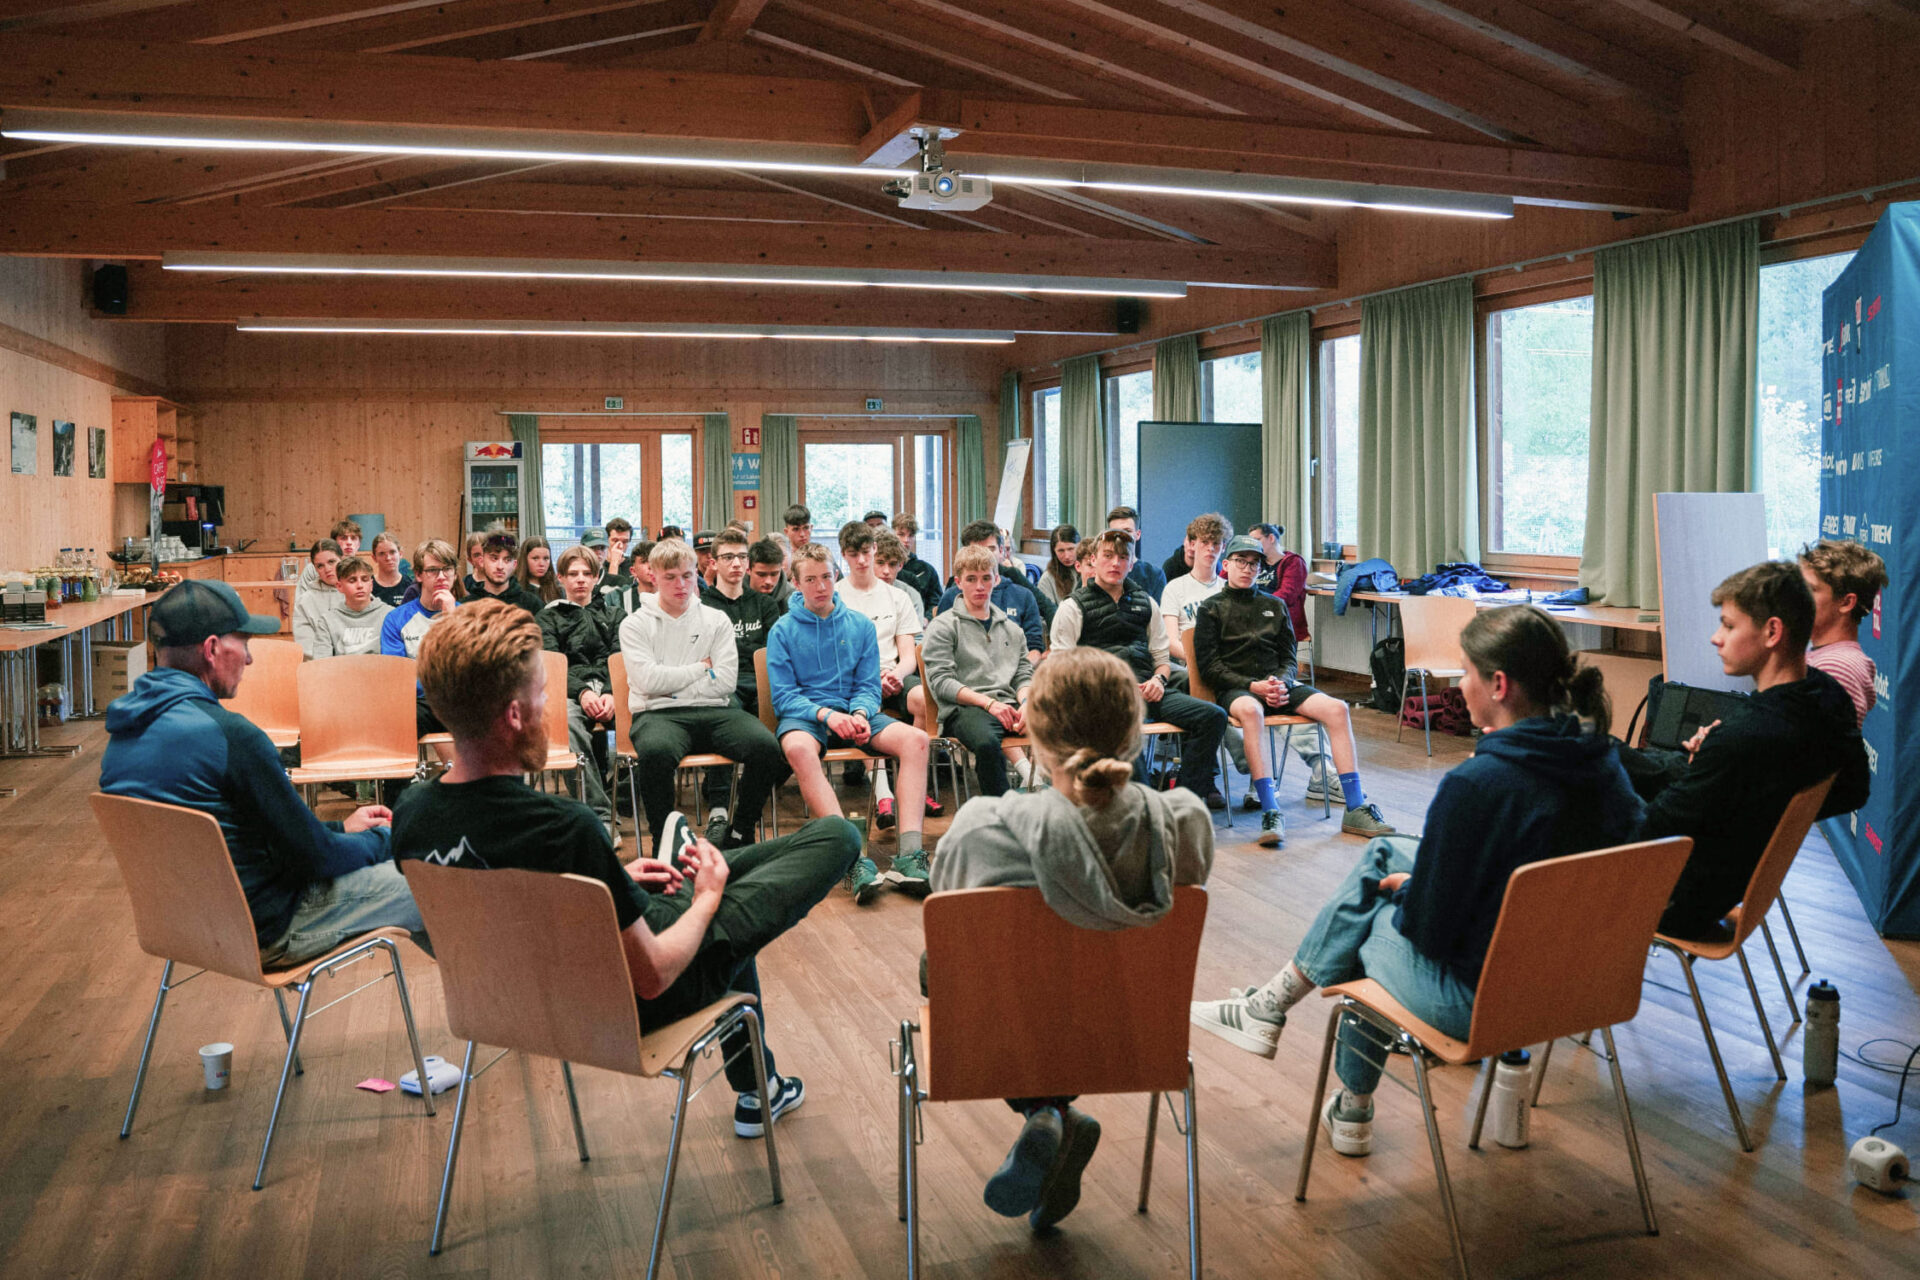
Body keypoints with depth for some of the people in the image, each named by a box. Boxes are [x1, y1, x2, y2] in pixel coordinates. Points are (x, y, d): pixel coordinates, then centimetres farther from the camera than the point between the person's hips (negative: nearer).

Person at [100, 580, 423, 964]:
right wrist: (380, 840, 1)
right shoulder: (229, 734, -27)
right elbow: (313, 856, -19)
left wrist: (340, 828, 14)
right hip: (263, 934, -9)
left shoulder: (124, 731, 3)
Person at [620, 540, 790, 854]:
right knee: (656, 752, -40)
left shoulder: (717, 620, 16)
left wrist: (675, 687, -3)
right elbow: (649, 680, -5)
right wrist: (702, 667, 2)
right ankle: (663, 841, -19)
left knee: (766, 747, -27)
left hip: (713, 710, 3)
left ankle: (738, 836, -9)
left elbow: (726, 681, 4)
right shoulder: (635, 624, 10)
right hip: (658, 714, -2)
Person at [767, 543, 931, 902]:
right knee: (798, 748, -40)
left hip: (853, 711, 3)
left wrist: (860, 714, -14)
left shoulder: (860, 624, 11)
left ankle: (909, 854, -35)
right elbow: (783, 695, -3)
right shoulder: (783, 630, 3)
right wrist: (826, 714, -20)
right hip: (804, 714, -3)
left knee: (915, 739, -25)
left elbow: (868, 685, 9)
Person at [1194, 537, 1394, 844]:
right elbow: (1209, 666, 0)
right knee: (1250, 710, -41)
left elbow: (1289, 659, 17)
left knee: (1336, 708, -21)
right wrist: (1253, 686, -13)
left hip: (1279, 684, 4)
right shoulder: (1211, 608, 10)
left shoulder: (1275, 606, 22)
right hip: (1234, 689, -4)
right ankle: (1270, 813, -45)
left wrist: (1281, 682, -7)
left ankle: (1355, 809, -22)